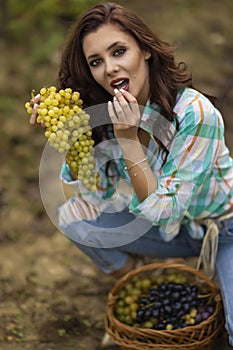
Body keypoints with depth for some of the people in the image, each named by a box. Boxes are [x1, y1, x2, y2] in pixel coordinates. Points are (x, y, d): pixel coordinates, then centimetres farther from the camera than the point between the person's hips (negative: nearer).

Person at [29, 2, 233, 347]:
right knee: (72, 216, -10)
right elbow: (99, 192, -6)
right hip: (171, 227, 5)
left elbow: (165, 211, -28)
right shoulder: (102, 113, -13)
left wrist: (128, 139, -37)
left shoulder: (196, 113, -31)